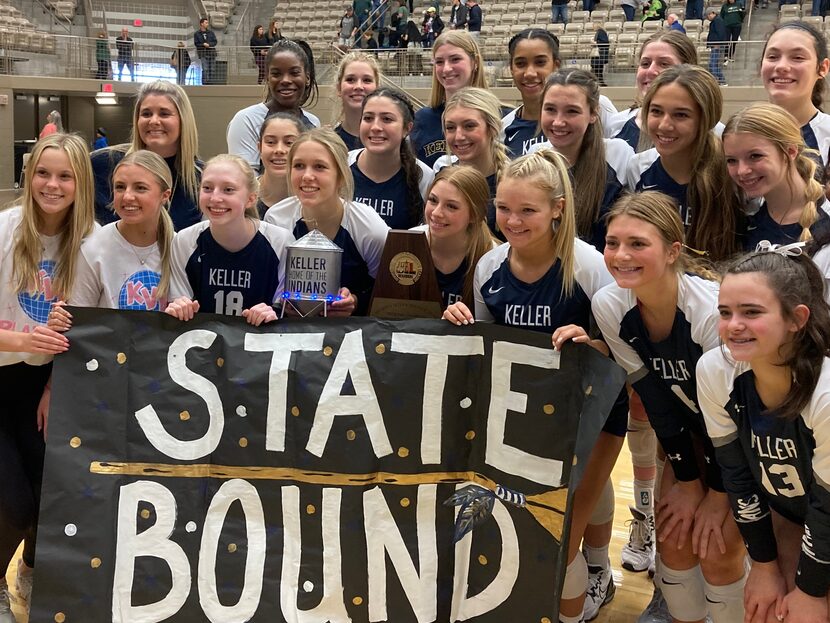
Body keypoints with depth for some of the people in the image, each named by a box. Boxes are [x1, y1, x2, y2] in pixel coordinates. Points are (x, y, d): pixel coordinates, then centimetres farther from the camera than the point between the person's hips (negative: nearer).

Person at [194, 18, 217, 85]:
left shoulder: (211, 33, 11)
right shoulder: (196, 34, 5)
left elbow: (215, 42, 3)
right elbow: (196, 43, -1)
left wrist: (208, 44, -15)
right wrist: (203, 44, -16)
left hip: (211, 53, 3)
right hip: (203, 54, -3)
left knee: (212, 69, 1)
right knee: (205, 69, -13)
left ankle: (210, 83, 7)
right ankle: (204, 84, -14)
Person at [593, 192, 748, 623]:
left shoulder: (712, 309, -34)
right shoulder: (607, 305, -19)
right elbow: (654, 397, -10)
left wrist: (718, 494, -13)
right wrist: (686, 479, -6)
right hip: (690, 429, 4)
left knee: (718, 550, -6)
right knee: (673, 535, 3)